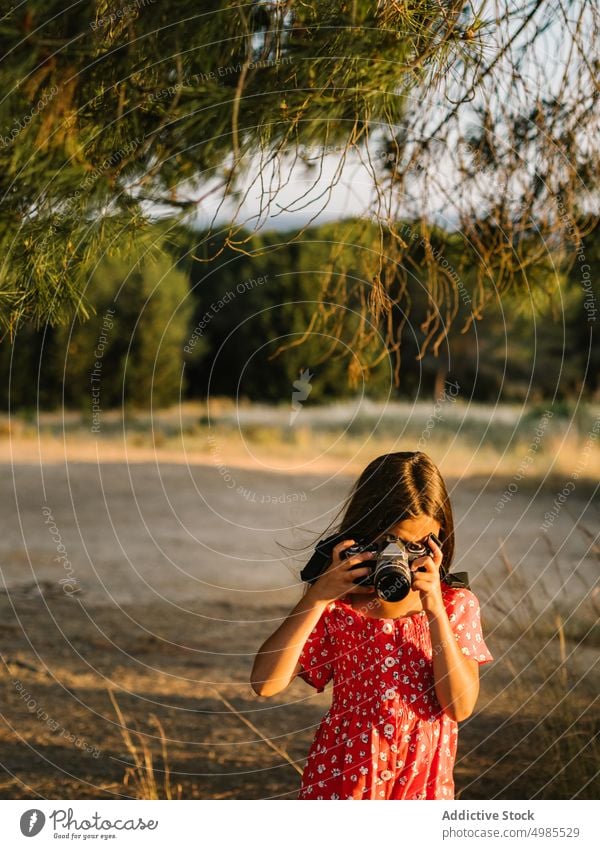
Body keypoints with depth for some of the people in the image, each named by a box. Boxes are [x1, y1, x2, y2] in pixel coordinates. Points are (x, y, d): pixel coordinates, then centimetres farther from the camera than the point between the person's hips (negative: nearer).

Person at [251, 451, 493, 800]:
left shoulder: (457, 603, 0)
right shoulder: (337, 606, -4)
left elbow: (461, 706, -11)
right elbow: (265, 682, -15)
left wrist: (436, 611, -18)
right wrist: (317, 597, -20)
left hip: (424, 783, 1)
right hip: (343, 776, -1)